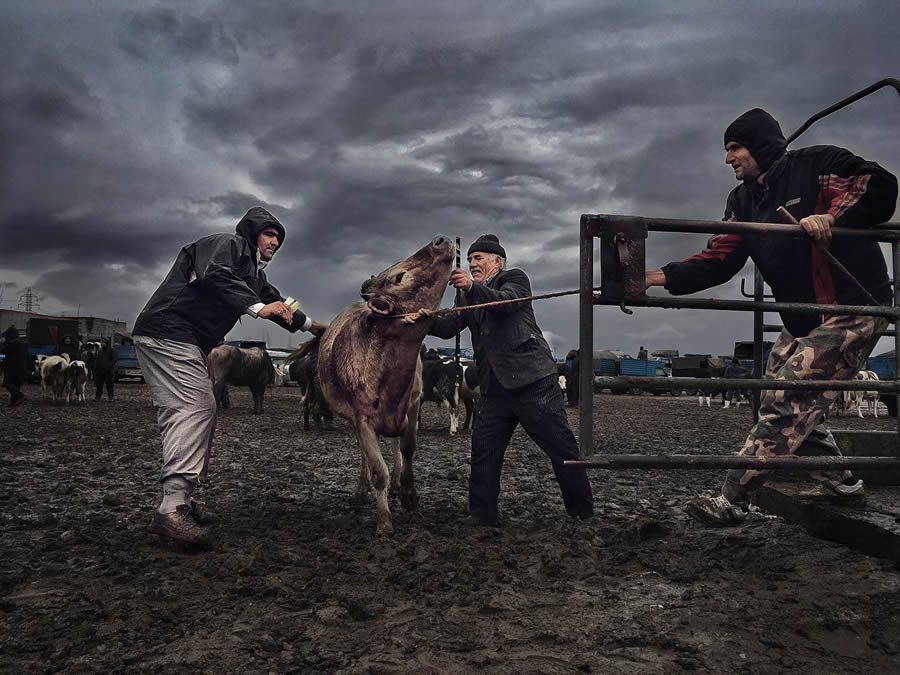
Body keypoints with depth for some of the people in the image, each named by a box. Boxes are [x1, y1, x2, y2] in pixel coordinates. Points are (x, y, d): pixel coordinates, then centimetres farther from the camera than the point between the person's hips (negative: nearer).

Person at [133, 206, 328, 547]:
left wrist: (311, 324, 39)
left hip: (186, 341, 11)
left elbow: (276, 302, 34)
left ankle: (182, 500, 13)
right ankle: (172, 510, -27)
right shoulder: (227, 244, -4)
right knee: (193, 408, -19)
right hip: (167, 334, -11)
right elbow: (214, 276, -23)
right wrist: (257, 307, -26)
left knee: (201, 412, 9)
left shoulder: (253, 271, 25)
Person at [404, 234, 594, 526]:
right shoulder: (469, 297, 22)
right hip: (496, 388, 6)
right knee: (483, 450, 2)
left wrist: (473, 287, -33)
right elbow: (449, 327, 10)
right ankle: (482, 516, 12)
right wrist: (427, 318, -11)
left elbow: (506, 302, -17)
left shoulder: (515, 278, 5)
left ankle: (583, 512, 12)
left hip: (532, 380, -6)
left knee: (561, 447, -1)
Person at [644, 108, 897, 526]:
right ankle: (842, 481, 28)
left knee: (787, 403, -13)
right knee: (798, 407, 9)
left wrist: (833, 217, -31)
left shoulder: (815, 165, -8)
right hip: (803, 320, 9)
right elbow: (717, 260, 2)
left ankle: (731, 500, -11)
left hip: (853, 308, -8)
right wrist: (664, 276, -10)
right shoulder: (743, 200, 12)